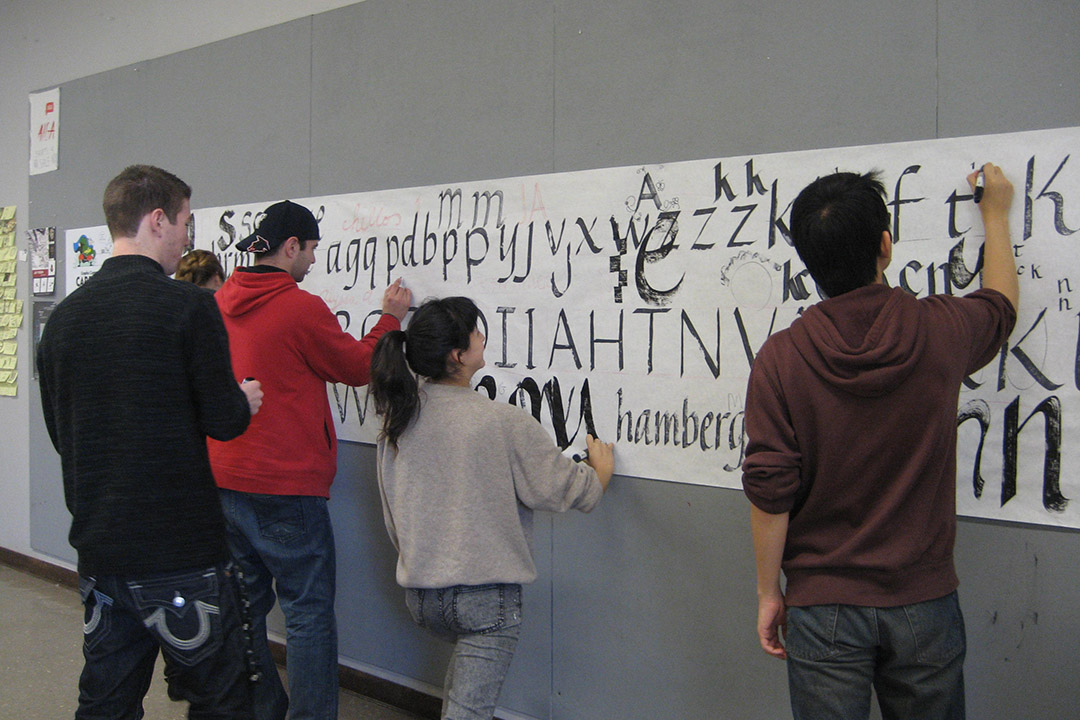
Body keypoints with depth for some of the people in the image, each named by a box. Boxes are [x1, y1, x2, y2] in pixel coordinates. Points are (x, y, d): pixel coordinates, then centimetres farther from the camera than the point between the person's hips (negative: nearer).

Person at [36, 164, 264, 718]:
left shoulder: (64, 315, 6)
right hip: (180, 548, -6)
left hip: (97, 548, 7)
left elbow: (59, 431, 13)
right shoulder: (187, 306, -13)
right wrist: (244, 402, 9)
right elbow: (224, 421, -14)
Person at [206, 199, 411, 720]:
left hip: (224, 479, 8)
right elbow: (358, 367, -3)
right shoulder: (302, 309, -15)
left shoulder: (220, 302, 5)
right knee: (309, 612, 2)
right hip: (285, 486, -7)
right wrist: (390, 319, 9)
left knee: (245, 601, 17)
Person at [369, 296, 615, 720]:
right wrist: (602, 469, 15)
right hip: (485, 594, -6)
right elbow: (566, 489, -7)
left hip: (418, 594, 6)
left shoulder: (396, 420, -1)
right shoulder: (505, 423, -16)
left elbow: (392, 519, 10)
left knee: (467, 650, 34)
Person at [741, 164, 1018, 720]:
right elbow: (1001, 303, 18)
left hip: (824, 606, -1)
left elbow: (770, 491, -12)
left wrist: (768, 593, 1)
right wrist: (996, 214, 34)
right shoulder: (940, 331, -7)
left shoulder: (781, 357, -13)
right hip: (924, 601, 2)